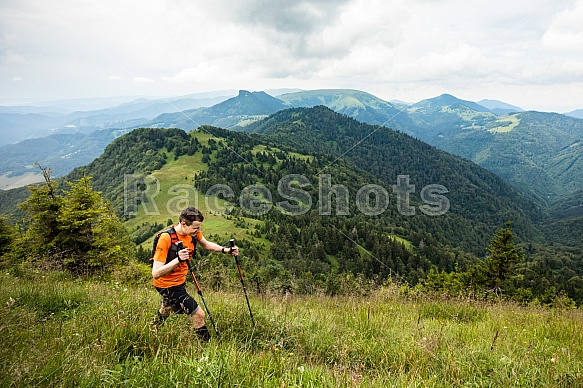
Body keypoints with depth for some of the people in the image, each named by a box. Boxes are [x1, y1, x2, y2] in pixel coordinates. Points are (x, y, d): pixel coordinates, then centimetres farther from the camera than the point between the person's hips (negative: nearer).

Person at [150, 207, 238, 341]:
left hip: (180, 281, 8)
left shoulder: (193, 232, -13)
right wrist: (178, 260, -47)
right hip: (168, 285, -8)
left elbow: (206, 244, 10)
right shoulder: (166, 238, -32)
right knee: (199, 314, -13)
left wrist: (225, 250, -6)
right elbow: (155, 273, -34)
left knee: (166, 310, 33)